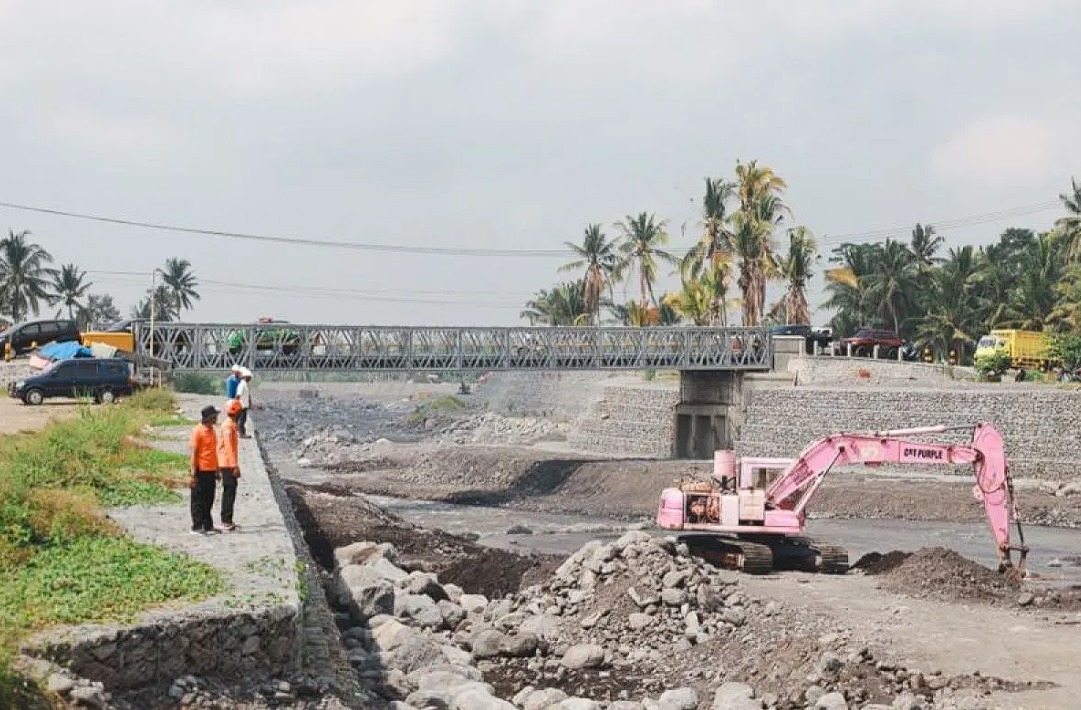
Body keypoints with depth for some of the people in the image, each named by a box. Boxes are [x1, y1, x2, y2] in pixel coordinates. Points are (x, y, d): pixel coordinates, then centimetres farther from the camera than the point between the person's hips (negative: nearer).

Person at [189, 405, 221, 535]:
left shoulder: (212, 431, 12)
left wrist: (217, 471, 19)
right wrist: (193, 474, -16)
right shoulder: (198, 431, -13)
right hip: (201, 471, -8)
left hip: (211, 470, 8)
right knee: (198, 500, 0)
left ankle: (208, 525, 19)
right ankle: (197, 527, 5)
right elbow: (193, 453, -13)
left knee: (209, 500, 12)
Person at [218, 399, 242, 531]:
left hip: (230, 464, 10)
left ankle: (226, 521, 19)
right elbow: (229, 447, -21)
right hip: (228, 464, -10)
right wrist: (235, 466, -23)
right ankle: (226, 522, -7)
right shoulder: (228, 425, -16)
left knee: (230, 491, 13)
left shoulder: (232, 424, 14)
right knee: (229, 492, -8)